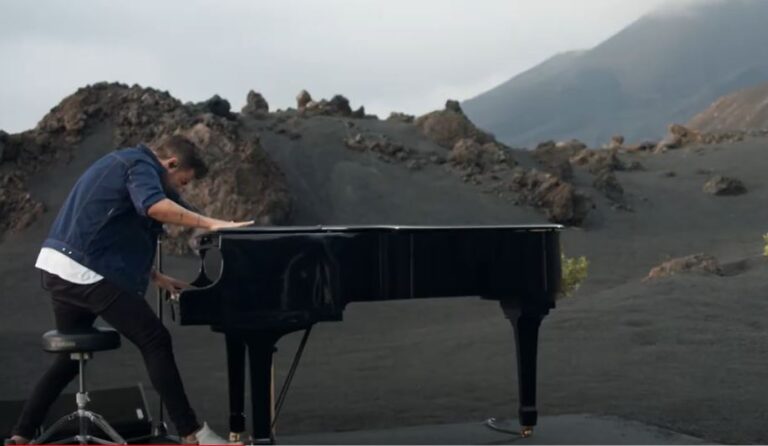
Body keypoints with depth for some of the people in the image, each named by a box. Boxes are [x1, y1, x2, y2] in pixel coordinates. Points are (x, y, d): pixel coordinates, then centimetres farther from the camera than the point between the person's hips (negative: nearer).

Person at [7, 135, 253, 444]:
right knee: (156, 341, -8)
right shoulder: (140, 164, -6)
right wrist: (210, 223, -30)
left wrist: (156, 278, 26)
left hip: (62, 269, 10)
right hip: (86, 273, -10)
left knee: (71, 355, 22)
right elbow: (153, 206, -30)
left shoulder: (123, 164, 25)